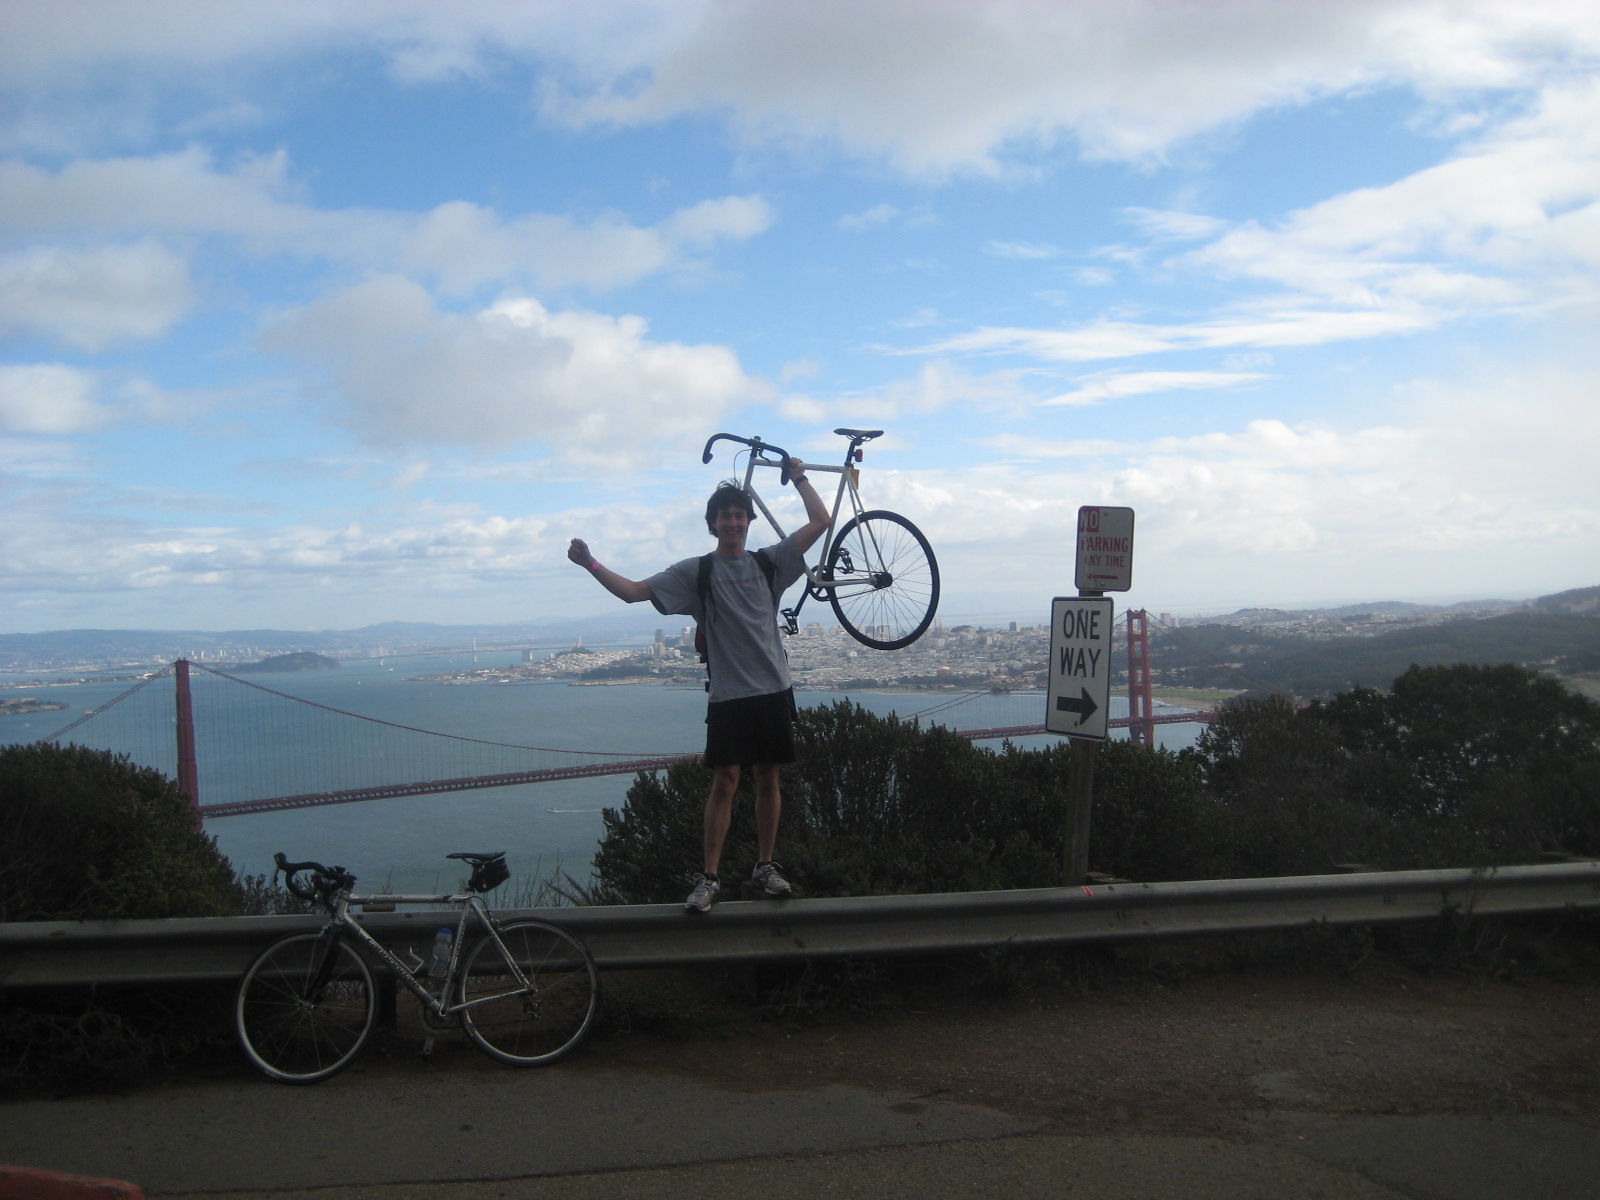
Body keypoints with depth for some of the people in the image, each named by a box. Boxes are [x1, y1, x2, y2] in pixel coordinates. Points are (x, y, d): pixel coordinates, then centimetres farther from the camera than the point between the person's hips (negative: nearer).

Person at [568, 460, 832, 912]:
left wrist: (799, 478, 6)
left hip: (773, 690, 2)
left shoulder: (769, 563, 8)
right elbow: (634, 591, -4)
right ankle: (709, 877, -2)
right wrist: (590, 564, -14)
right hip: (728, 695, -2)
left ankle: (765, 865, 20)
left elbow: (821, 521, 7)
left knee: (768, 777, 8)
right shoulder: (696, 572, 2)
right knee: (725, 780, -6)